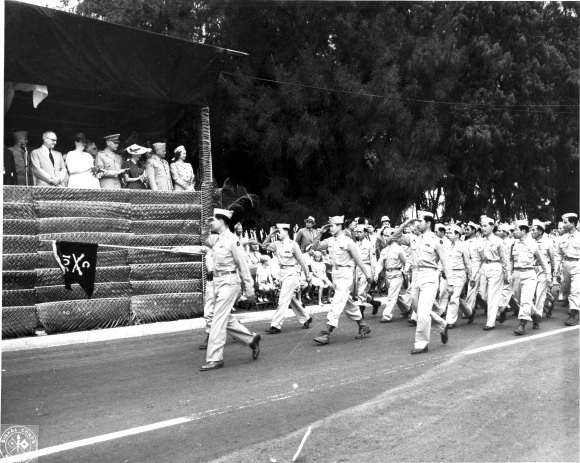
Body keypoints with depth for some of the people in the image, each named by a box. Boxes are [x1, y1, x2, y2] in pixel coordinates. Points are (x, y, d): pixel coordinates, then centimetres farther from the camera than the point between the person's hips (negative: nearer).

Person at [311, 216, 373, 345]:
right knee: (347, 302, 15)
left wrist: (367, 275, -3)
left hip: (346, 273, -8)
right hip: (335, 272, 8)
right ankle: (363, 327, 29)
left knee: (337, 302, -11)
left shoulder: (348, 242, -12)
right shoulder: (330, 241, 7)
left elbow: (358, 260, -7)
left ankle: (327, 333, -15)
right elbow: (315, 247, 7)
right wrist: (320, 233, -3)